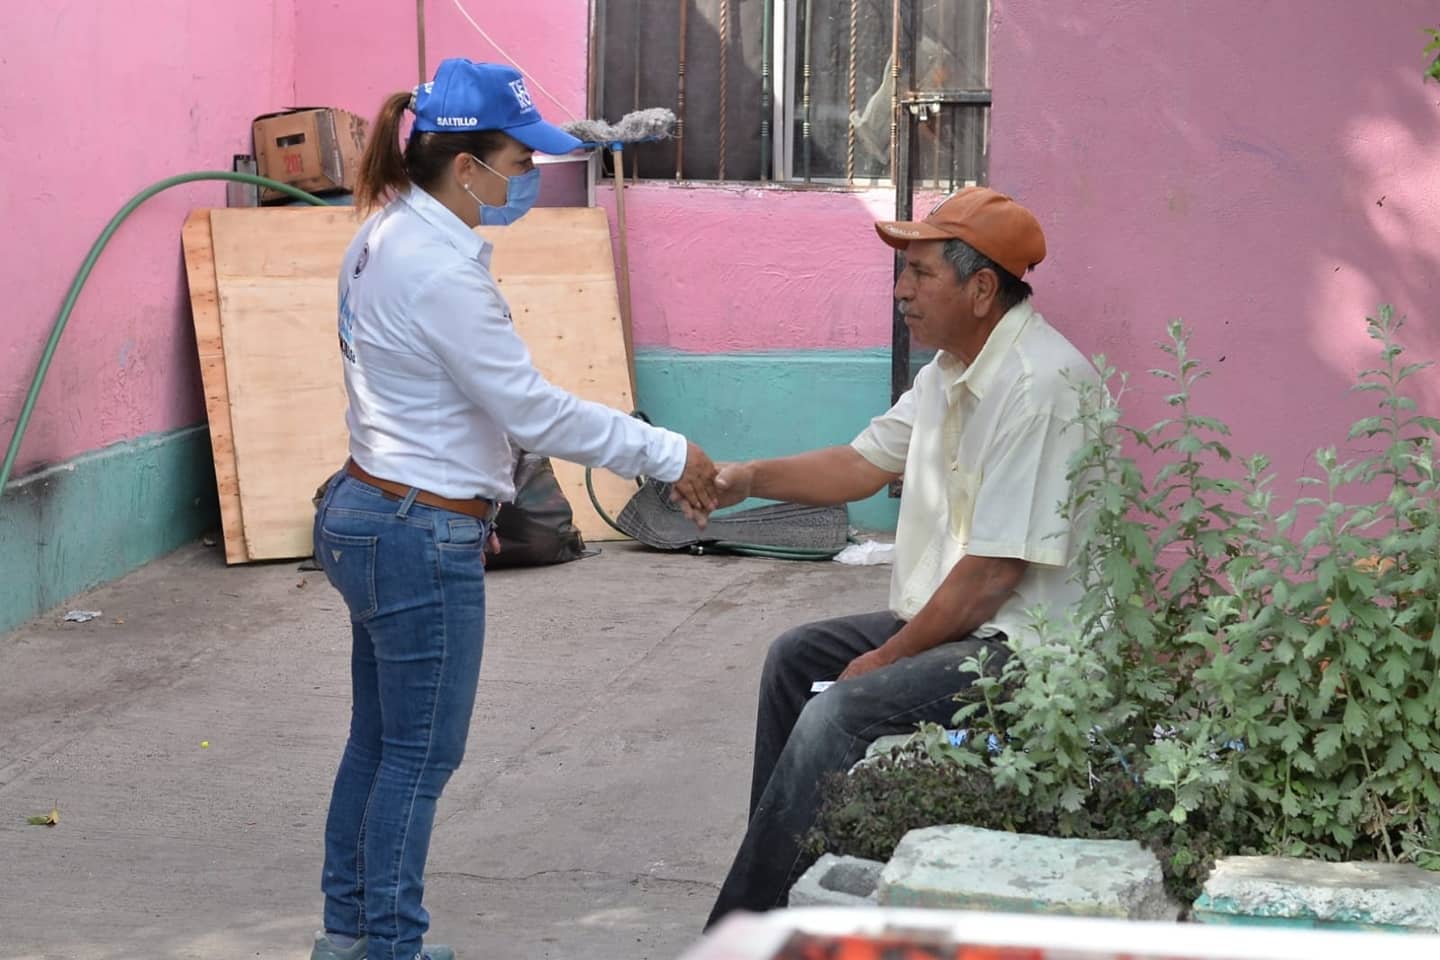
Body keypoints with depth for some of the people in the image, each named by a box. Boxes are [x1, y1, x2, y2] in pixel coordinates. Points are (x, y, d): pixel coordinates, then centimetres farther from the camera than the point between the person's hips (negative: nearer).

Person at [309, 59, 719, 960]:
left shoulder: (390, 236, 8)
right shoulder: (440, 270, -22)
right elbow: (532, 410, -21)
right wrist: (670, 455, -14)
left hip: (367, 515, 10)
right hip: (422, 540, -10)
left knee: (379, 742, 19)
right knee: (421, 757, 2)